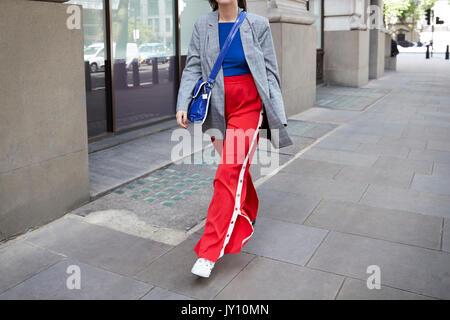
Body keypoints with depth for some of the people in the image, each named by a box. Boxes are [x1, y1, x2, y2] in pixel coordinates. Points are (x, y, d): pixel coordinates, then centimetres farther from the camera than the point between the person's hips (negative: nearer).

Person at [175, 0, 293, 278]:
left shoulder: (257, 24, -1)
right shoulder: (203, 25, 5)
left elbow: (270, 71, 1)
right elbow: (193, 68, 4)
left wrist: (277, 114, -1)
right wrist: (183, 104, -8)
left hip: (248, 107, -3)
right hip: (217, 109, 3)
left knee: (230, 174, -11)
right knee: (238, 171, 14)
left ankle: (209, 252, -8)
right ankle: (246, 226, 37)